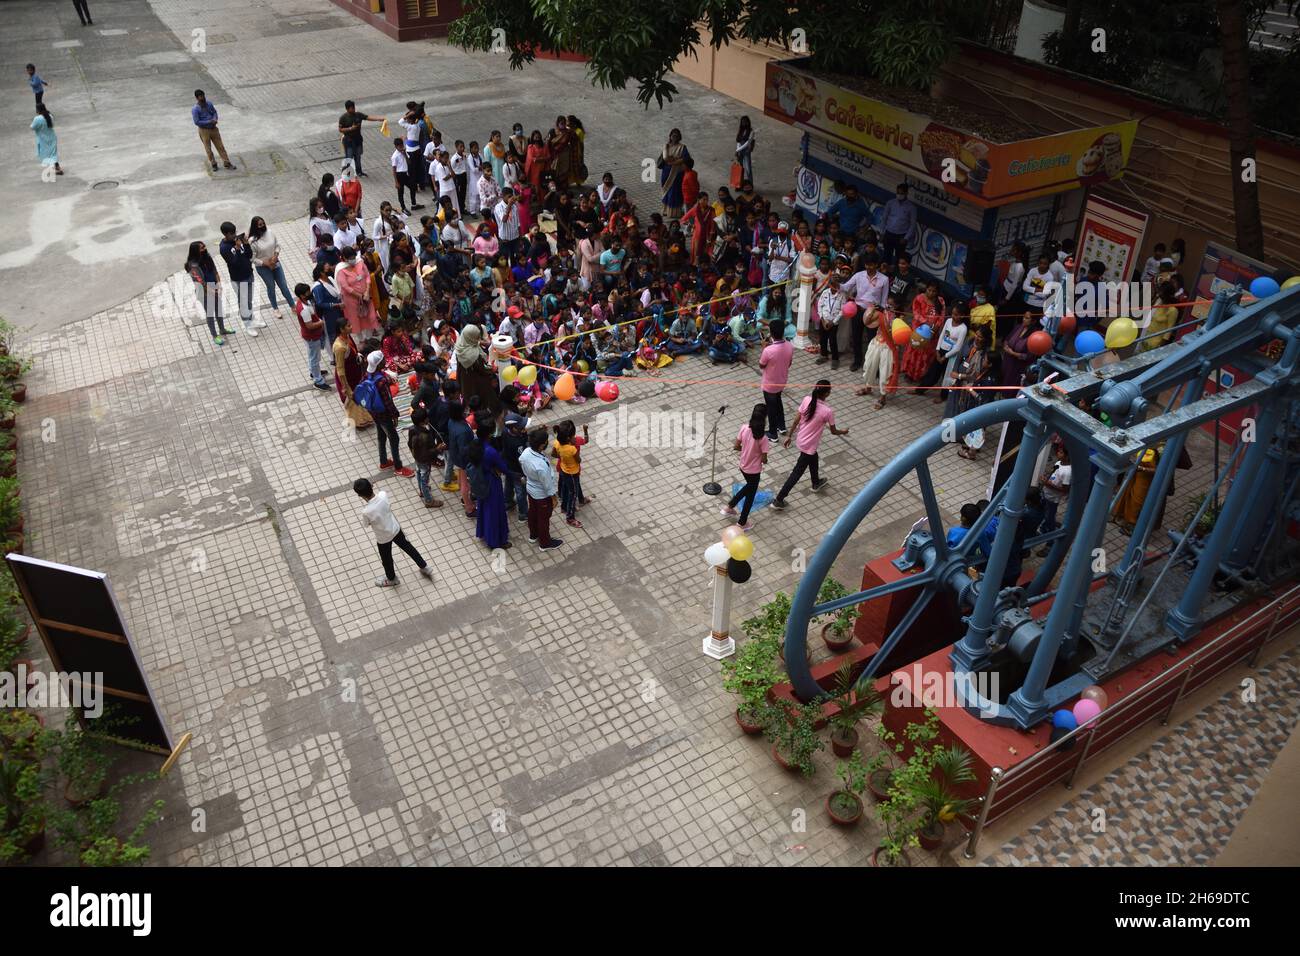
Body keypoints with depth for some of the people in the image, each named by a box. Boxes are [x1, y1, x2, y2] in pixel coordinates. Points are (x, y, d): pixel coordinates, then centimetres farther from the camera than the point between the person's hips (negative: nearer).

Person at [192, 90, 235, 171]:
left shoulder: (209, 104, -3)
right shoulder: (195, 109, -17)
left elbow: (214, 112, 12)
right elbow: (196, 122, -20)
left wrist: (215, 120, -10)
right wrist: (209, 122, -21)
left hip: (213, 128, 4)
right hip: (204, 131, -4)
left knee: (220, 146, 7)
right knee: (208, 149, 7)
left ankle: (226, 163, 15)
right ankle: (214, 164, 21)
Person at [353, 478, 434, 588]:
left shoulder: (366, 512, -38)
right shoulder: (383, 495, -26)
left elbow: (367, 524, -12)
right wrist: (371, 489, -5)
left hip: (383, 538, -4)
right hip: (395, 529, 4)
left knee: (386, 559, 27)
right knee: (407, 546, 32)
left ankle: (391, 579, 56)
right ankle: (424, 567, 50)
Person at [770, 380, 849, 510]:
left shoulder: (807, 400, -12)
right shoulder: (828, 411, -25)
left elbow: (796, 420, -4)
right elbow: (833, 431, -9)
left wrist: (789, 436, 9)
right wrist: (843, 431, 14)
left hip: (800, 439, 7)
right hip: (809, 445, -7)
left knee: (813, 458, 34)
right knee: (797, 473, 6)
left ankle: (816, 483, 59)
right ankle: (778, 500, 11)